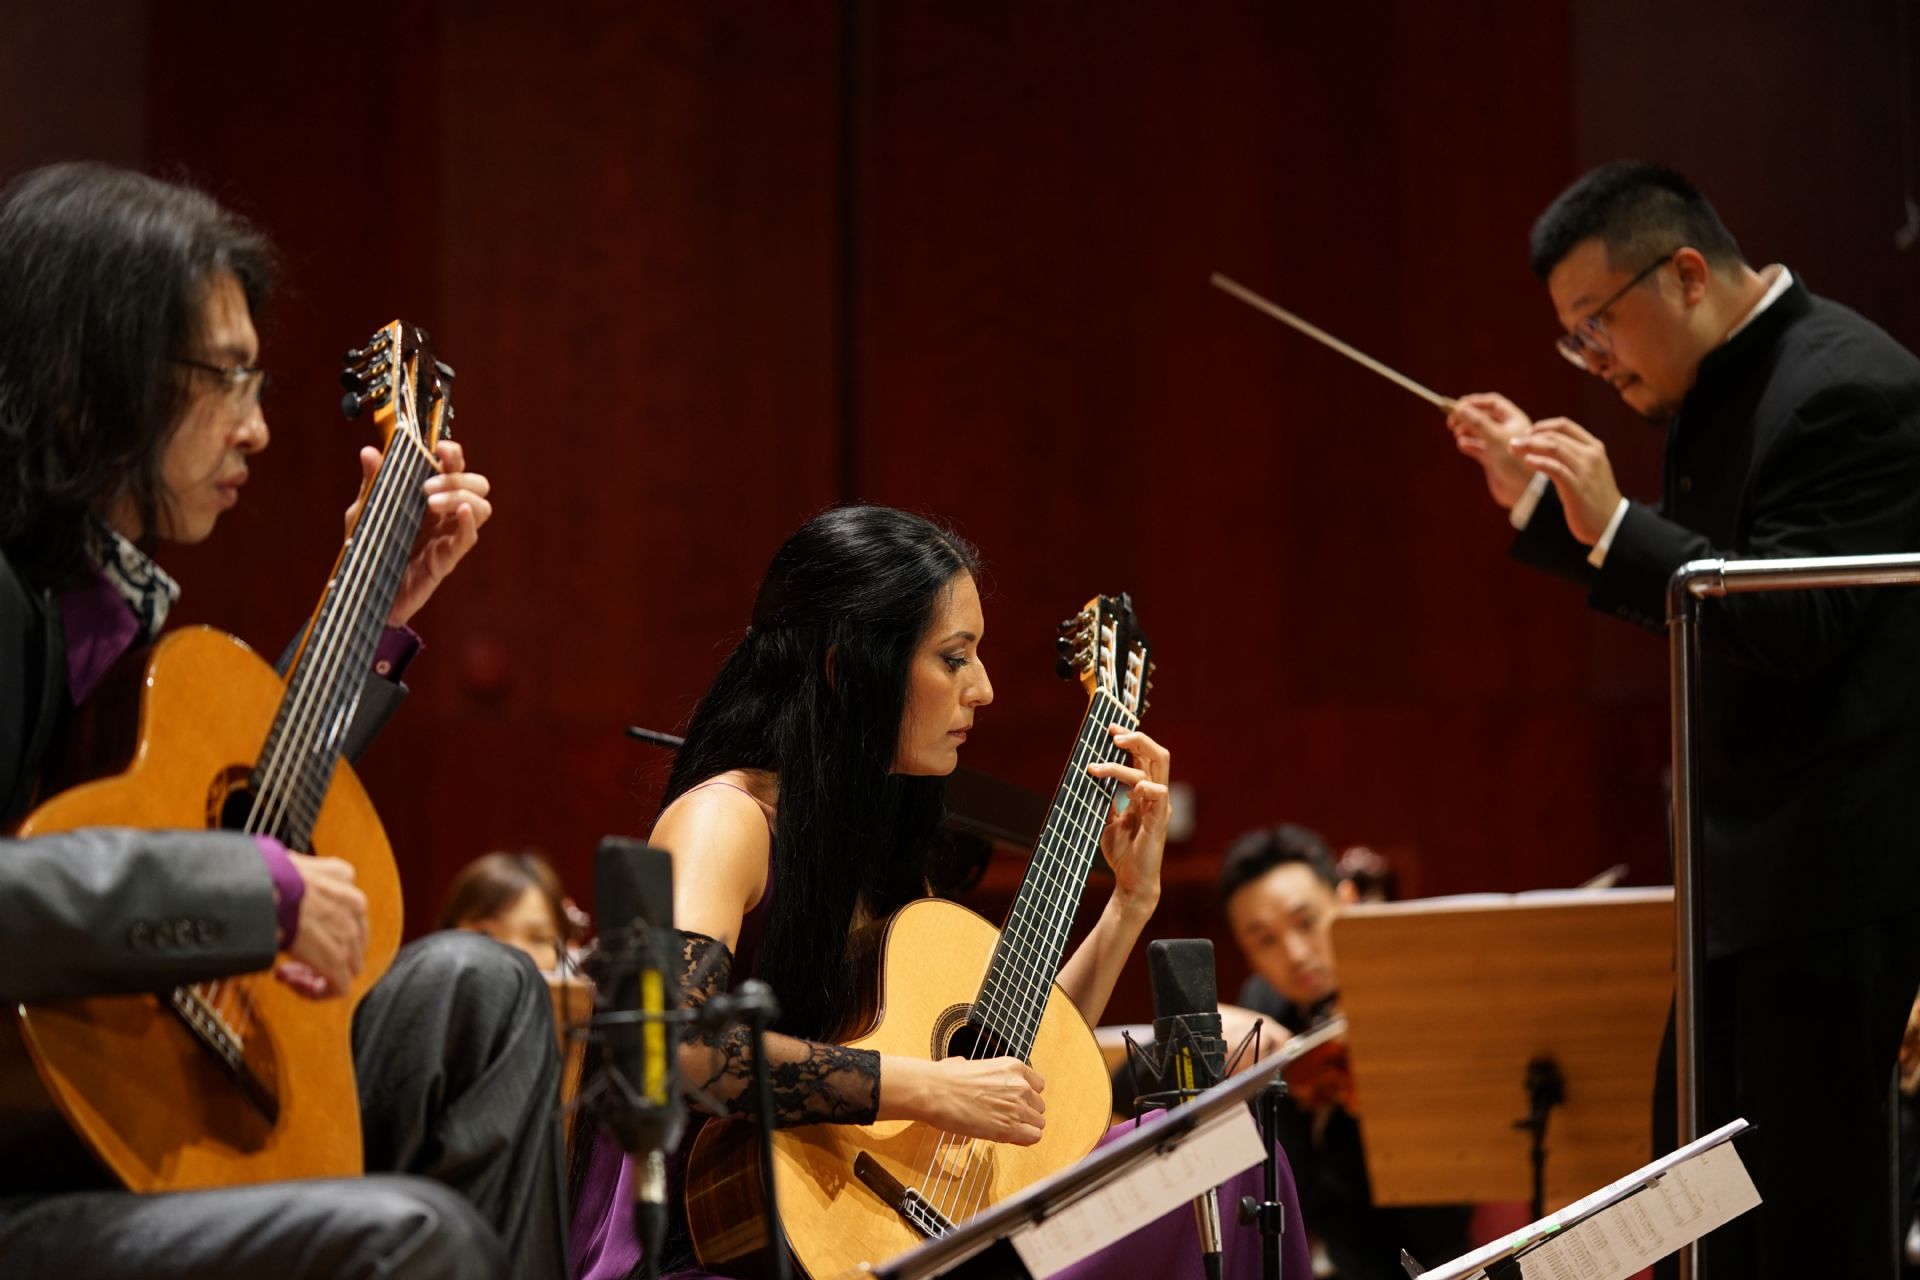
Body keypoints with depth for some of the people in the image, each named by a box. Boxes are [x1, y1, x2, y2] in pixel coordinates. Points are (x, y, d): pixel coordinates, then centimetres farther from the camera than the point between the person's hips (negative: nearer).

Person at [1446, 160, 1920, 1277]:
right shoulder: (1722, 390, 14)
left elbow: (1795, 627, -25)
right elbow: (1681, 597, 21)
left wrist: (1616, 525, -28)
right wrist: (1540, 501, 12)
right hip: (1751, 864, 10)